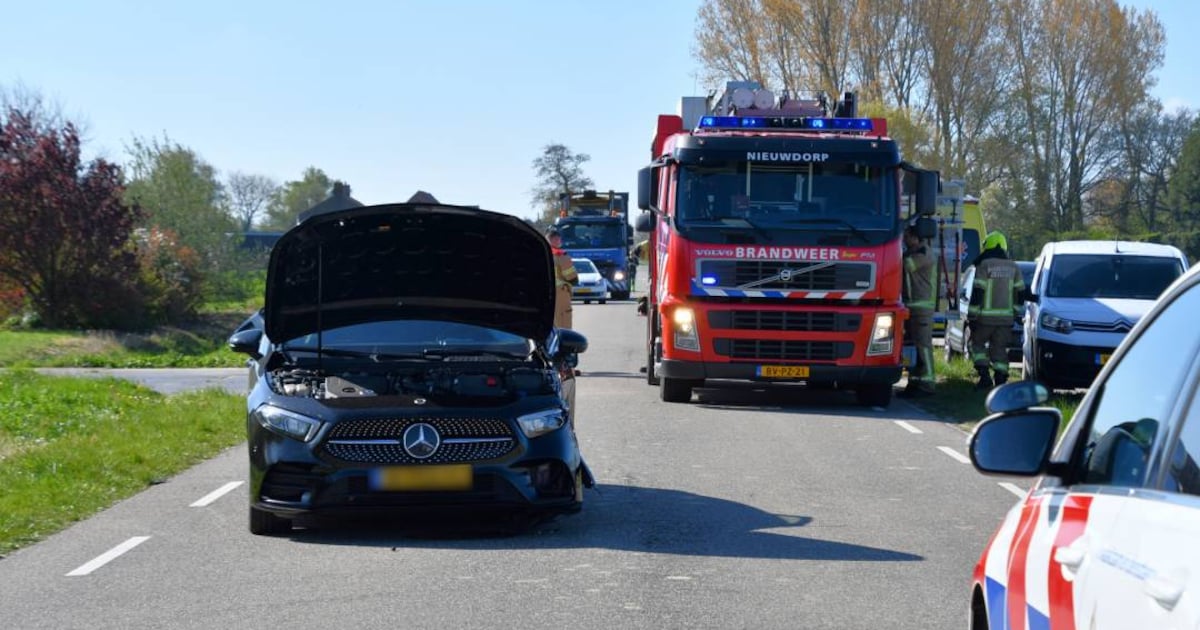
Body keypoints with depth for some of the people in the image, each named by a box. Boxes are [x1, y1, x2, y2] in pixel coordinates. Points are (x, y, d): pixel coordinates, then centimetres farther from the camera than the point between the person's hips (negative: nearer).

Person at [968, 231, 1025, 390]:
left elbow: (977, 293, -11)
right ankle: (1000, 379, 3)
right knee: (1000, 348, 9)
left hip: (986, 317, -4)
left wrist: (972, 315, -8)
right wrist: (1016, 313, 20)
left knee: (977, 343, 10)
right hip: (1006, 317, 4)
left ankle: (985, 376, -4)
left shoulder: (984, 265, -8)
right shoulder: (1013, 268, 9)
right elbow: (1020, 293, 12)